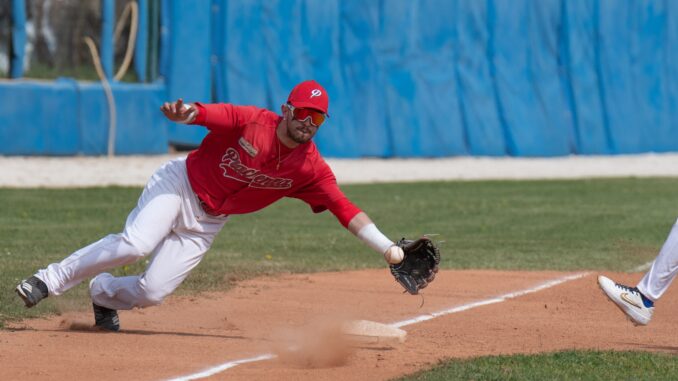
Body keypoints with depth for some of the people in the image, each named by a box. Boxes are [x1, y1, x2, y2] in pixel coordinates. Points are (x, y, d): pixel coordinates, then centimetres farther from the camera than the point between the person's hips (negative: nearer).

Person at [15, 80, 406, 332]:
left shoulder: (311, 168, -10)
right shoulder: (251, 121, -18)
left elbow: (346, 209, -12)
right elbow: (206, 113, -26)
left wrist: (387, 247, -22)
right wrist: (186, 113, -51)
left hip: (208, 221, 4)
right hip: (180, 185, -3)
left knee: (152, 292, -9)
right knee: (136, 244, -30)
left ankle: (104, 293, 25)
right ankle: (52, 279, -13)